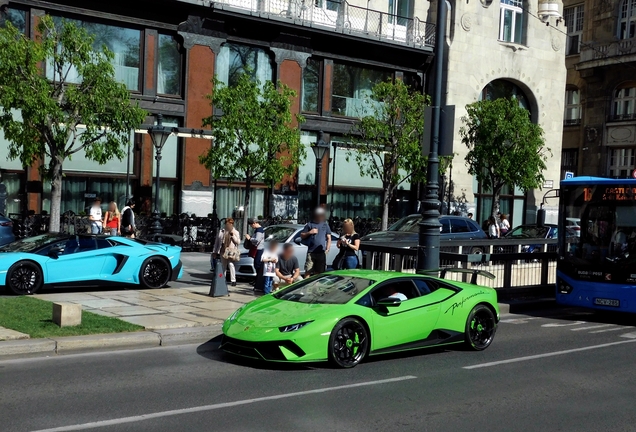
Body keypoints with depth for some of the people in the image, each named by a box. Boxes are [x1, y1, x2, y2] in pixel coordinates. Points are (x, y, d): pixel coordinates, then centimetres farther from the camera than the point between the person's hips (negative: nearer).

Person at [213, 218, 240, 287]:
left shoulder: (235, 232, 10)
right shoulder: (221, 231, 14)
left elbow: (238, 241, 1)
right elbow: (217, 241, 15)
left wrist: (233, 235, -11)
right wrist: (215, 251, 12)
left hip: (231, 251, -3)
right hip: (223, 252, 3)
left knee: (231, 264, -18)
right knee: (223, 266, 7)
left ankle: (233, 280, -18)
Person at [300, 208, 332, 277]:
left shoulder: (325, 225, 12)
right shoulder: (310, 225, 6)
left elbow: (329, 238, 12)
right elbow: (302, 236, 8)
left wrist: (327, 248, 1)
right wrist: (310, 232, -8)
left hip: (321, 252, 2)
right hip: (311, 252, -2)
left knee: (320, 271, 8)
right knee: (308, 270, -6)